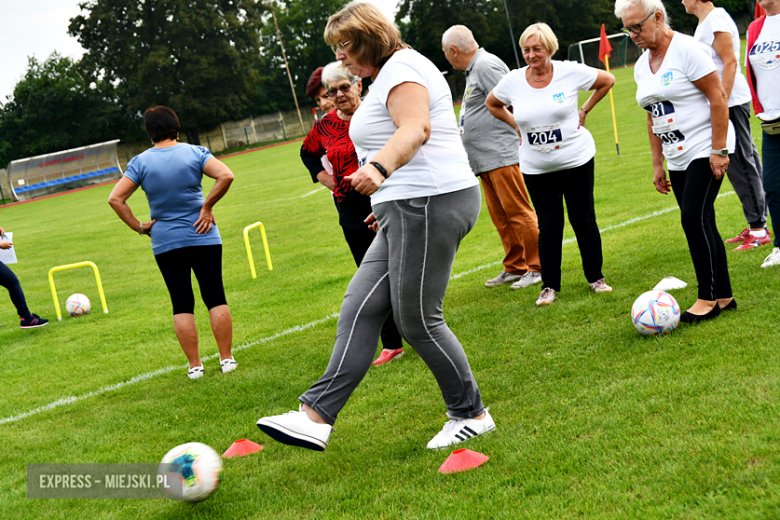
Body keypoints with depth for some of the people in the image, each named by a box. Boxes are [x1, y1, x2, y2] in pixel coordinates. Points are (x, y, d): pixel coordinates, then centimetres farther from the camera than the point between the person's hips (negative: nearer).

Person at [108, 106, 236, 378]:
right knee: (216, 298, 7)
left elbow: (115, 199, -7)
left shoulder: (140, 162, -2)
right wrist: (207, 206, -7)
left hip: (165, 243, 1)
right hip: (203, 237, 0)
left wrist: (139, 227, 0)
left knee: (182, 305, 7)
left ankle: (194, 365, 9)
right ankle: (227, 358, 9)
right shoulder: (195, 152, -3)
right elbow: (226, 176, -17)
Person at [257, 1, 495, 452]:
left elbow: (416, 129, -28)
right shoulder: (394, 72, 23)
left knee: (417, 318, -5)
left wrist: (379, 169, -46)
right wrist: (391, 203, 36)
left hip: (430, 204, -11)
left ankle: (472, 415, 11)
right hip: (413, 210, 11)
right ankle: (317, 417, 0)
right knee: (361, 307, 3)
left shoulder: (400, 69, -9)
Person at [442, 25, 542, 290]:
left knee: (518, 213, -8)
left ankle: (537, 268, -4)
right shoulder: (473, 69, 20)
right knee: (500, 218, 13)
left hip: (501, 155, -11)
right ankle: (515, 268, 19)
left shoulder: (487, 65, -12)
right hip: (485, 159, 11)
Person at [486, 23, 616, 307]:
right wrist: (516, 125, 6)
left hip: (576, 159, -1)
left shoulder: (570, 72, -9)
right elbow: (492, 104, 17)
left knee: (584, 220, 5)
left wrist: (584, 111, 2)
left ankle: (596, 278, 20)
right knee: (549, 227, 3)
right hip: (536, 168, 1)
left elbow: (607, 80, 6)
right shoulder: (512, 81, -3)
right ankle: (549, 286, 15)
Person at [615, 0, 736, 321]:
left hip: (705, 149, -8)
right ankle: (724, 296, 14)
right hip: (678, 158, 8)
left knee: (694, 218, -14)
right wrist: (658, 164, 15)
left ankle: (708, 298, -6)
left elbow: (718, 98, -15)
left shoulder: (686, 49, -12)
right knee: (700, 223, 7)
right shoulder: (641, 66, 11)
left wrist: (719, 150, -19)